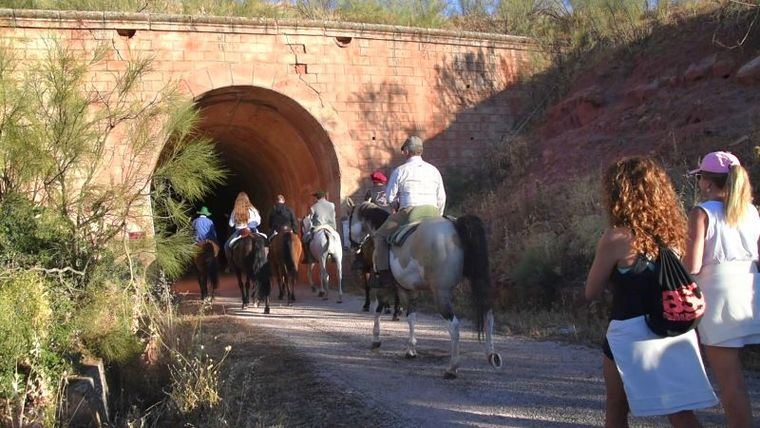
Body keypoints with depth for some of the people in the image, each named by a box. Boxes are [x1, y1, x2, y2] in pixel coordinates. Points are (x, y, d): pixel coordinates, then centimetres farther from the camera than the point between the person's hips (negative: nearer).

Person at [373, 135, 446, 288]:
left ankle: (384, 273, -3)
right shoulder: (434, 170, 14)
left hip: (409, 212, -4)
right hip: (432, 213, 4)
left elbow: (389, 197, 3)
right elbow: (441, 198, 15)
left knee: (380, 235, 8)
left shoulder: (400, 171, 1)